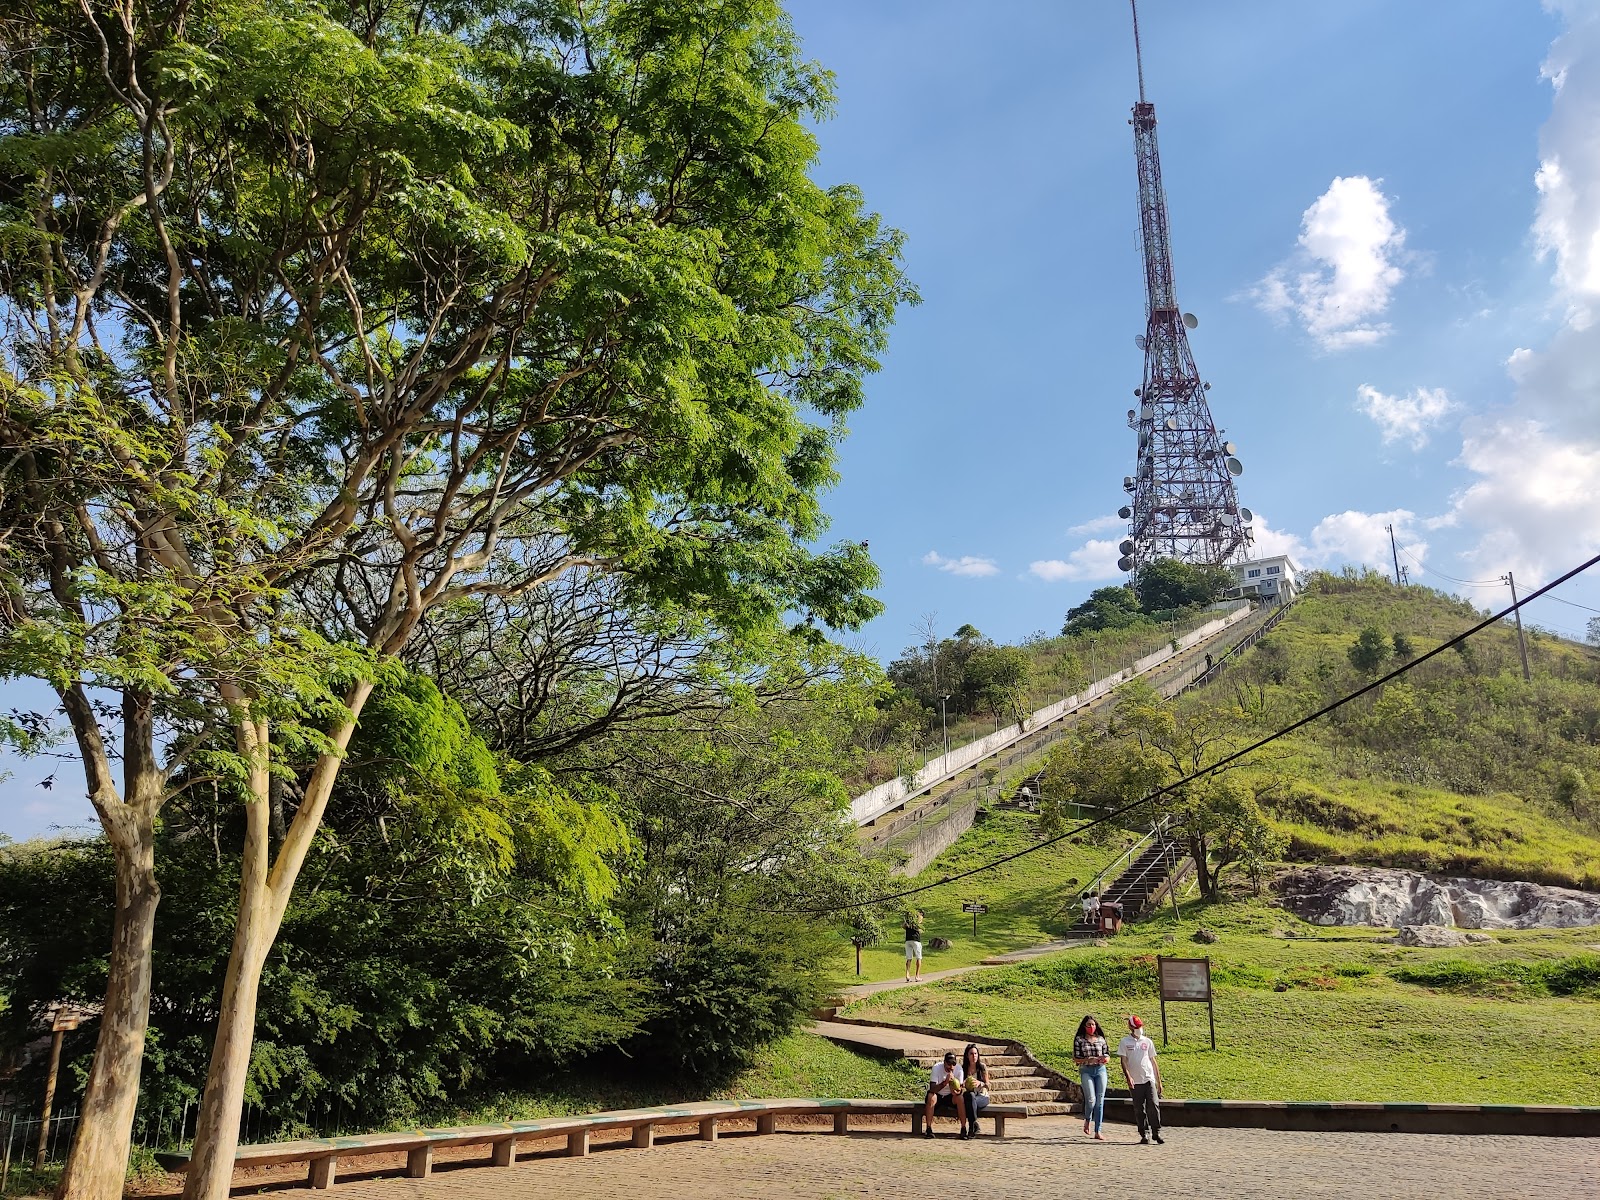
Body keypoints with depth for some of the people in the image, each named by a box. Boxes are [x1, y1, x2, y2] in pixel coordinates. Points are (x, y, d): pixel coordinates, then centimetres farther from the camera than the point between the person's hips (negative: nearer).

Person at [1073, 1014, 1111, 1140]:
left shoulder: (1101, 1039, 9)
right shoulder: (1079, 1040, 1)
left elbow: (1108, 1056, 13)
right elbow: (1075, 1059, -1)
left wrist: (1105, 1058, -11)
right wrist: (1089, 1060, -16)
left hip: (1100, 1070, 3)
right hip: (1086, 1071, -3)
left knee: (1100, 1101, -2)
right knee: (1091, 1099, -13)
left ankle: (1097, 1131, 4)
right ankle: (1087, 1120, 19)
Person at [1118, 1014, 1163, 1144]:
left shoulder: (1147, 1042, 10)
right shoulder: (1124, 1042, 3)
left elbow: (1153, 1062, 14)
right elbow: (1123, 1061, -2)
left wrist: (1159, 1081, 13)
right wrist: (1128, 1077, -17)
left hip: (1149, 1079, 1)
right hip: (1134, 1082, -1)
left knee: (1153, 1105, -12)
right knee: (1139, 1109, 2)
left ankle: (1156, 1133, -5)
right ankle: (1144, 1135, 11)